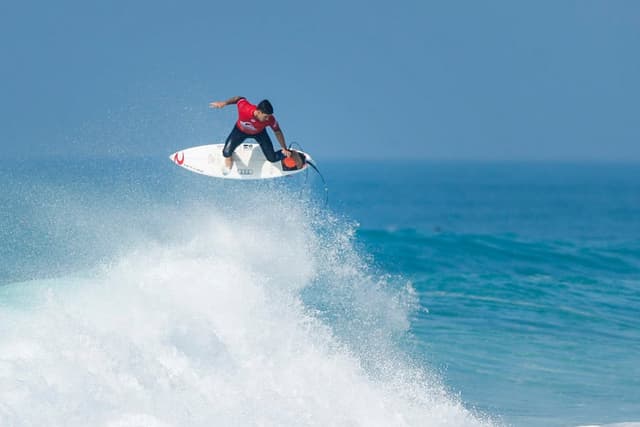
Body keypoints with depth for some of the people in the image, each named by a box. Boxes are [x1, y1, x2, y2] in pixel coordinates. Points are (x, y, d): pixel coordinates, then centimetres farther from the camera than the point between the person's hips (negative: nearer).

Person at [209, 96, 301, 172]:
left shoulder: (270, 119, -37)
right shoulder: (244, 109, -44)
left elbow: (277, 132, -17)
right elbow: (239, 98, -20)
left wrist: (284, 149, -8)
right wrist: (224, 103, -18)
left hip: (259, 133, 0)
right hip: (240, 131, 0)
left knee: (272, 158, -4)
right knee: (227, 153, -16)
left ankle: (292, 154, 28)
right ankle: (229, 157, 27)